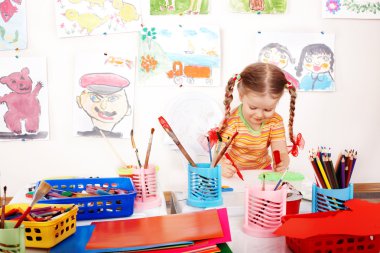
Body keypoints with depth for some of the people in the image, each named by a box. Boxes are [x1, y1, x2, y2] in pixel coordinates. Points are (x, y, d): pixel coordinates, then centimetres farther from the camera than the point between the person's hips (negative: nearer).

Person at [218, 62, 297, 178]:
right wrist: (222, 166, -48)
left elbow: (281, 152, -14)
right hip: (233, 173, -3)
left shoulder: (275, 121, -8)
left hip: (262, 170, 3)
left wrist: (283, 161, -38)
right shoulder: (231, 122, -19)